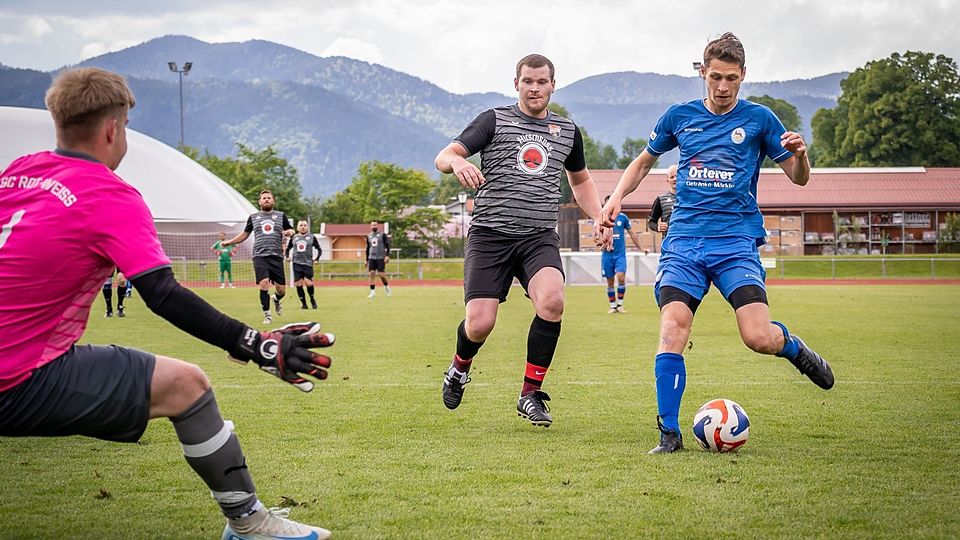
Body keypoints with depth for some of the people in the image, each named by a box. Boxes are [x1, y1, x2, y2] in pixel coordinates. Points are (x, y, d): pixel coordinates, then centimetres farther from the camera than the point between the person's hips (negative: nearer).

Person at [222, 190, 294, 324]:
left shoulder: (281, 216, 12)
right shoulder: (253, 217, 13)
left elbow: (291, 230, 18)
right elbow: (245, 234, 24)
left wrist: (290, 232, -5)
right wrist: (229, 242, 17)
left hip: (276, 256, 1)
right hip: (260, 256, -1)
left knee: (281, 290, -1)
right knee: (264, 283, -20)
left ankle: (276, 300, 37)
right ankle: (267, 315, -6)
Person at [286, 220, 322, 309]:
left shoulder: (312, 237, 7)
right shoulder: (294, 237, 12)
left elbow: (319, 249, 13)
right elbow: (288, 248, 24)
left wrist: (316, 258, 0)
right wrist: (287, 257, 7)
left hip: (308, 263, -2)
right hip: (297, 263, 2)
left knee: (308, 283, -13)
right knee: (298, 283, -5)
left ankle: (312, 299, 13)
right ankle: (303, 303, 7)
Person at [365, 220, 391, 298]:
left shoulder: (382, 235, 0)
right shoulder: (369, 236, 14)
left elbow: (387, 246, -3)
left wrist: (387, 255, -16)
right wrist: (367, 260, 18)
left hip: (381, 258, -4)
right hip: (371, 258, 4)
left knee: (381, 274, -8)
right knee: (372, 274, -5)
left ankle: (386, 286, 20)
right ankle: (372, 292, -2)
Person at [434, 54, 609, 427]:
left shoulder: (567, 131, 15)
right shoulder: (494, 121, 3)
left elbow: (580, 179, 31)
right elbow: (442, 158, -6)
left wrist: (598, 218, 14)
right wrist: (457, 162, -30)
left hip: (540, 237, 2)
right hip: (490, 234, -2)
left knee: (552, 301, -27)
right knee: (479, 324, -12)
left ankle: (530, 395, -10)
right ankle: (459, 370, 26)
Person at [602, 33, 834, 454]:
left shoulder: (758, 119, 5)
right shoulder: (680, 116, 10)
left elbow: (799, 178, 8)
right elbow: (643, 162, 25)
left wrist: (799, 155, -15)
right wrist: (617, 197, 8)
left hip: (737, 242, -2)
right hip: (684, 241, 2)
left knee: (759, 338, -17)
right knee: (672, 329, -18)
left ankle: (794, 347, 20)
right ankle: (669, 434, -9)